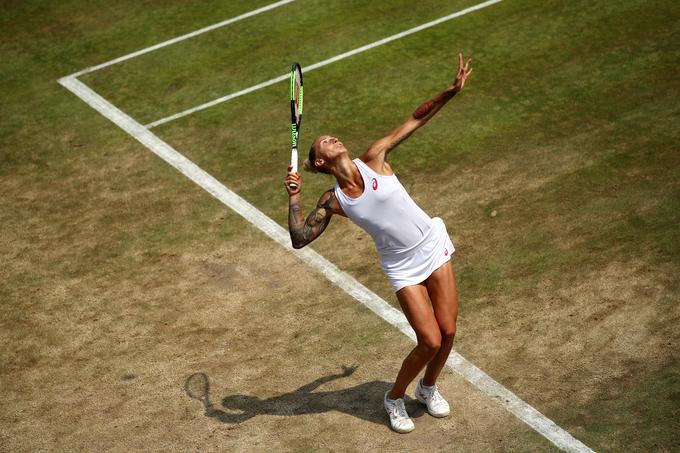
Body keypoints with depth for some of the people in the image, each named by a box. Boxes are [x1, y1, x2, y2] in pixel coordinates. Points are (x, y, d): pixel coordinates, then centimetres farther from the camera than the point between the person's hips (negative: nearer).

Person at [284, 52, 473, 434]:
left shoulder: (373, 159, -9)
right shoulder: (332, 202, -10)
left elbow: (414, 121, -6)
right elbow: (299, 240, -13)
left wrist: (451, 91, -14)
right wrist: (294, 198, -22)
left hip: (433, 245, 2)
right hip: (403, 268, -2)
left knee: (448, 332, 4)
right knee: (430, 341, -8)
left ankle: (428, 387, 34)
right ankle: (395, 398, 19)